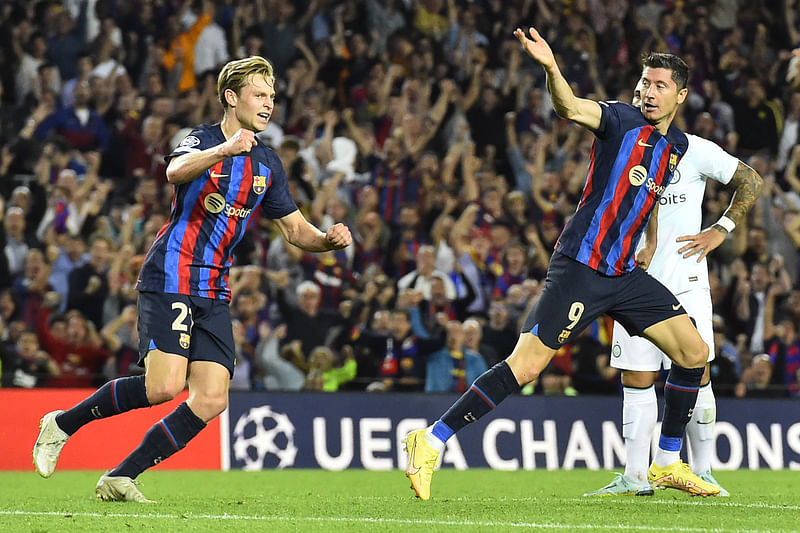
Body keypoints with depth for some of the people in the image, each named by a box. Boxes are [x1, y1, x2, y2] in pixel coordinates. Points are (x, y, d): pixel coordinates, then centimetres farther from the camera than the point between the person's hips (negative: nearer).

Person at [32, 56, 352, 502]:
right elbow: (176, 170, -29)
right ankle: (63, 423, 0)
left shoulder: (268, 163, 14)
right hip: (171, 278, -7)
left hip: (214, 290, 7)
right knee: (165, 386, -21)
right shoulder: (204, 138, -5)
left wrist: (329, 239, -2)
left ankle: (120, 478, 0)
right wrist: (224, 151, -47)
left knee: (211, 400, -7)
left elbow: (295, 229, 20)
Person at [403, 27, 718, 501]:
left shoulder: (679, 145, 14)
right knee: (526, 366, -14)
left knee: (694, 352, 2)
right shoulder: (621, 120, -7)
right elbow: (571, 108, -29)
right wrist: (552, 68, -48)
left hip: (625, 274, 7)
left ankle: (668, 463, 15)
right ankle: (432, 443, -8)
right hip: (580, 266, -7)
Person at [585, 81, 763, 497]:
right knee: (636, 380, 1)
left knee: (696, 376, -2)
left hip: (685, 281, -3)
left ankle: (702, 472, 6)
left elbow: (750, 181, 6)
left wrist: (720, 230, -2)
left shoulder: (693, 149, 0)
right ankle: (635, 478, 5)